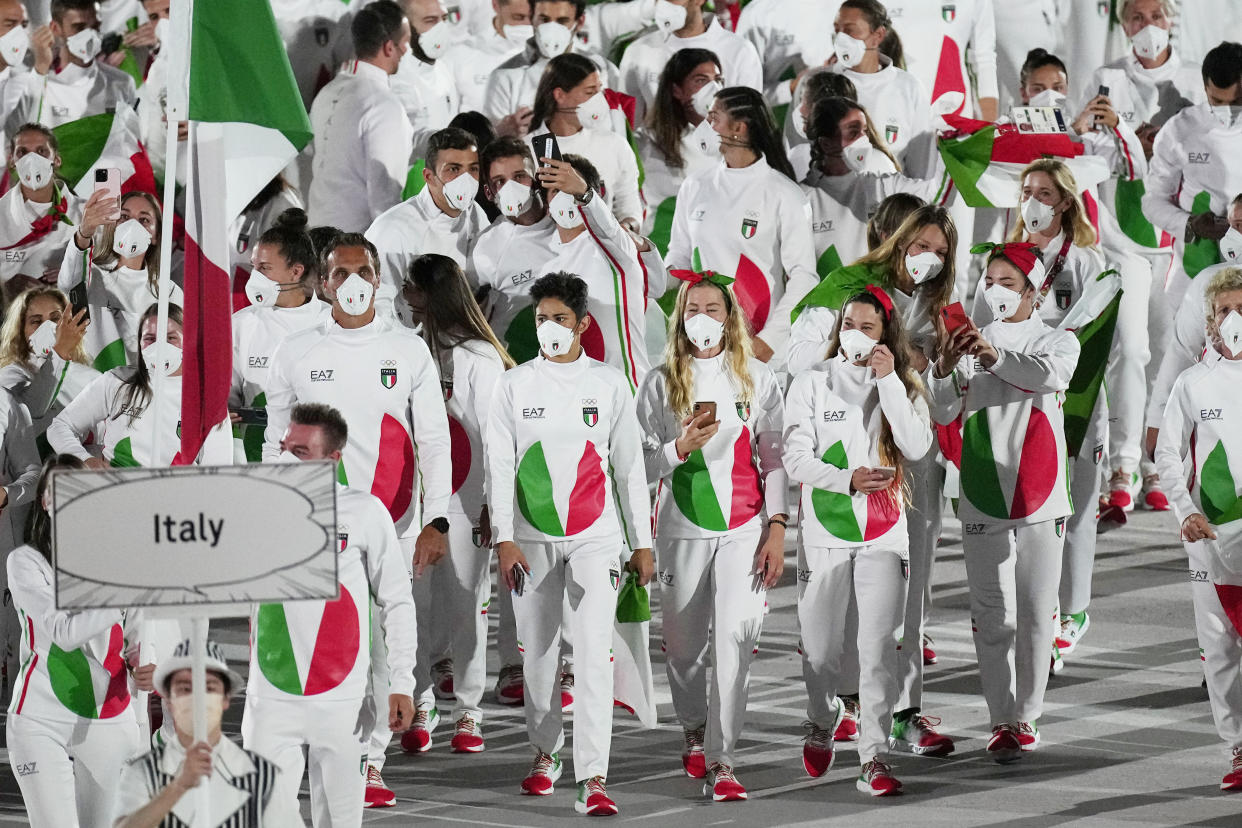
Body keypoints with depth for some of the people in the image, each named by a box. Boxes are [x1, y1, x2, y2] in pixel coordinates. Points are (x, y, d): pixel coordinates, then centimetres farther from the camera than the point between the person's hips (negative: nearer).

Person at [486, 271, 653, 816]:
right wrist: (504, 538, -10)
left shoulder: (609, 384, 3)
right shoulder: (515, 385, 3)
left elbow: (629, 467, 8)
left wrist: (642, 543, 7)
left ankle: (593, 780, -16)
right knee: (539, 653, 8)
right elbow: (499, 465, 0)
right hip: (533, 539, 1)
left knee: (593, 652, -12)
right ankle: (545, 754, 29)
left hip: (595, 537, -1)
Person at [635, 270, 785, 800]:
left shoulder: (757, 379, 6)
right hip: (683, 527, 1)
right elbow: (644, 465, 2)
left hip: (745, 527, -1)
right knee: (683, 645, 7)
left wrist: (777, 529, -2)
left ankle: (721, 763, -13)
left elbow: (774, 458, 6)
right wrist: (681, 448, -18)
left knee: (735, 640, -12)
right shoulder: (660, 383, 4)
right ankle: (694, 732, 34)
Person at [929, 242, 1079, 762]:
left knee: (1036, 612, 2)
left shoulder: (1057, 341, 3)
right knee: (992, 615, -1)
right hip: (982, 499, 1)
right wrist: (944, 369, -24)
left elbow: (1051, 373, -22)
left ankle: (1027, 716, 12)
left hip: (1040, 497, -1)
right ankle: (1001, 720, 3)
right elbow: (944, 413, -3)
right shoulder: (971, 341, 7)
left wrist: (996, 358, -39)